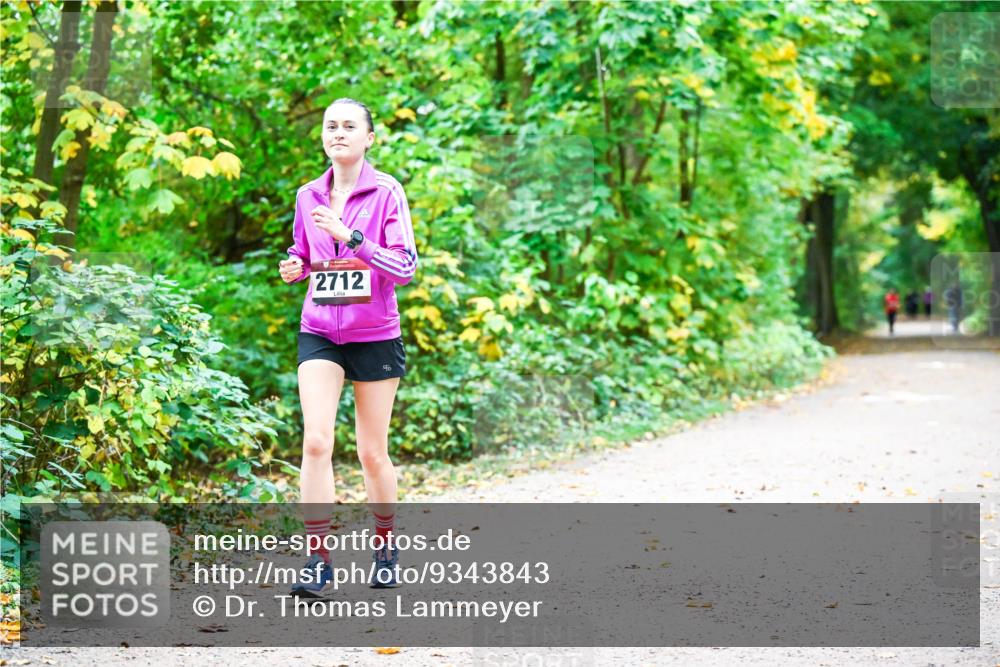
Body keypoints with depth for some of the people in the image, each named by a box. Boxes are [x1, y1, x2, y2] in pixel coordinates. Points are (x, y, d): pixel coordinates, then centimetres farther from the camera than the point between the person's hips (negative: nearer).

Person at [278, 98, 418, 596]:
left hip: (375, 335, -2)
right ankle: (318, 559, -10)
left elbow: (405, 267, -13)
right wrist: (294, 268, -3)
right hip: (319, 333, 3)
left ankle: (386, 546, 27)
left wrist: (349, 236, -23)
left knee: (373, 452, 6)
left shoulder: (387, 192, -6)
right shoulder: (308, 196, 7)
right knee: (316, 441, -13)